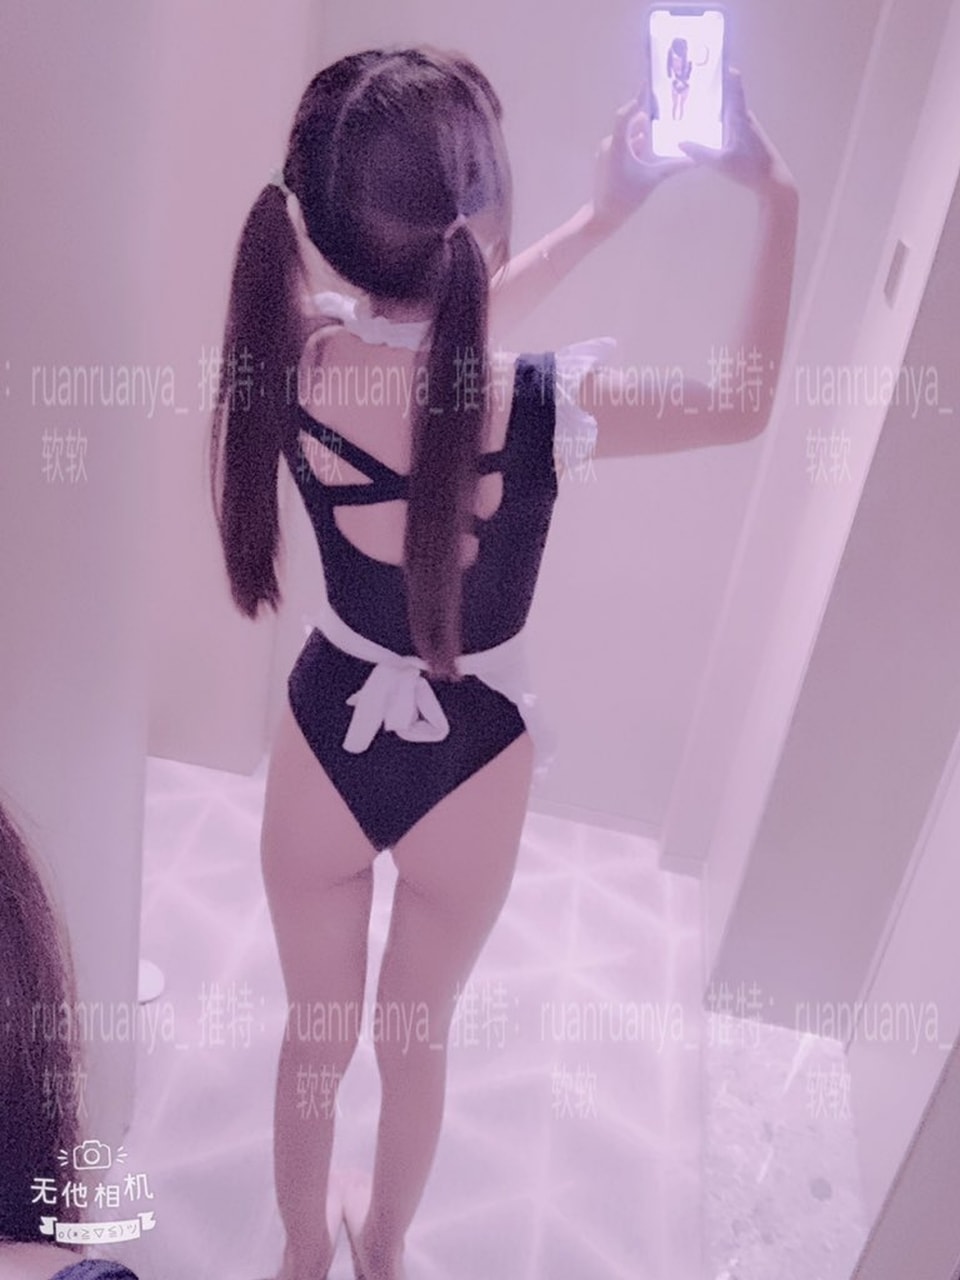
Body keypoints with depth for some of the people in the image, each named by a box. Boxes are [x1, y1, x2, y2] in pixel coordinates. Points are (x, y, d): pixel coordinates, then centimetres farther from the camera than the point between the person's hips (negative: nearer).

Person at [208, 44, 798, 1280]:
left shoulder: (294, 356, -17)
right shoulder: (541, 409, -29)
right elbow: (745, 404, -9)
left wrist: (602, 216, 7)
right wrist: (776, 198, -1)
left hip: (325, 747, 3)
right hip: (468, 771, -2)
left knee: (315, 1036, 28)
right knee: (418, 1043, 27)